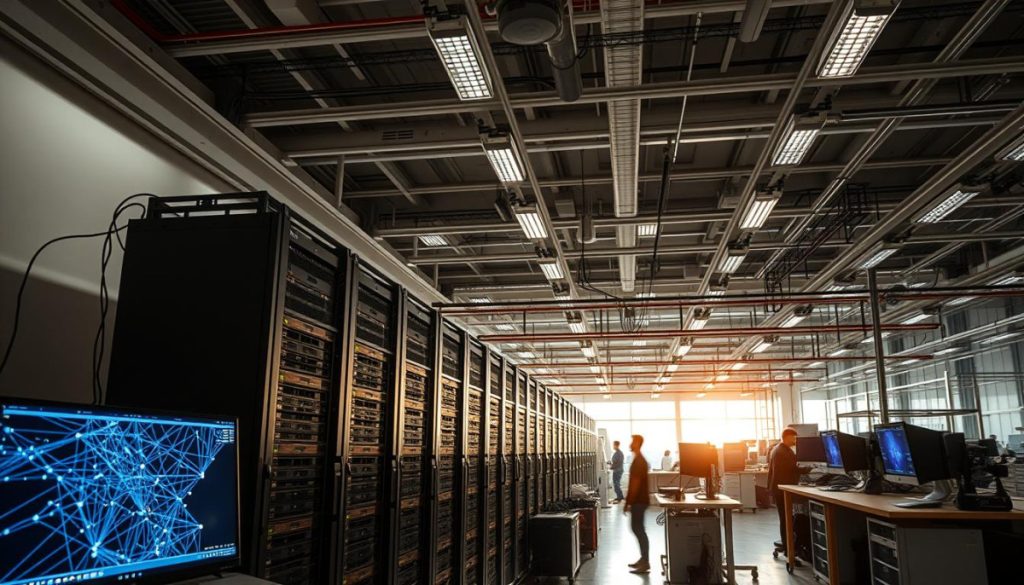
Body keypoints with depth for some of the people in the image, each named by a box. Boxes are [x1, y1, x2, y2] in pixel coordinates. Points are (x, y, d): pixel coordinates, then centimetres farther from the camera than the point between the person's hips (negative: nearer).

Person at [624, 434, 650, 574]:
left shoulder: (638, 461, -18)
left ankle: (645, 563, -6)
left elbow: (635, 484, -21)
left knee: (638, 530, -7)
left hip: (639, 500, -10)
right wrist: (629, 502, 21)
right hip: (639, 500, 10)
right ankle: (643, 559, 21)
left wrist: (628, 502, -19)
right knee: (637, 529, 15)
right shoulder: (639, 460, 13)